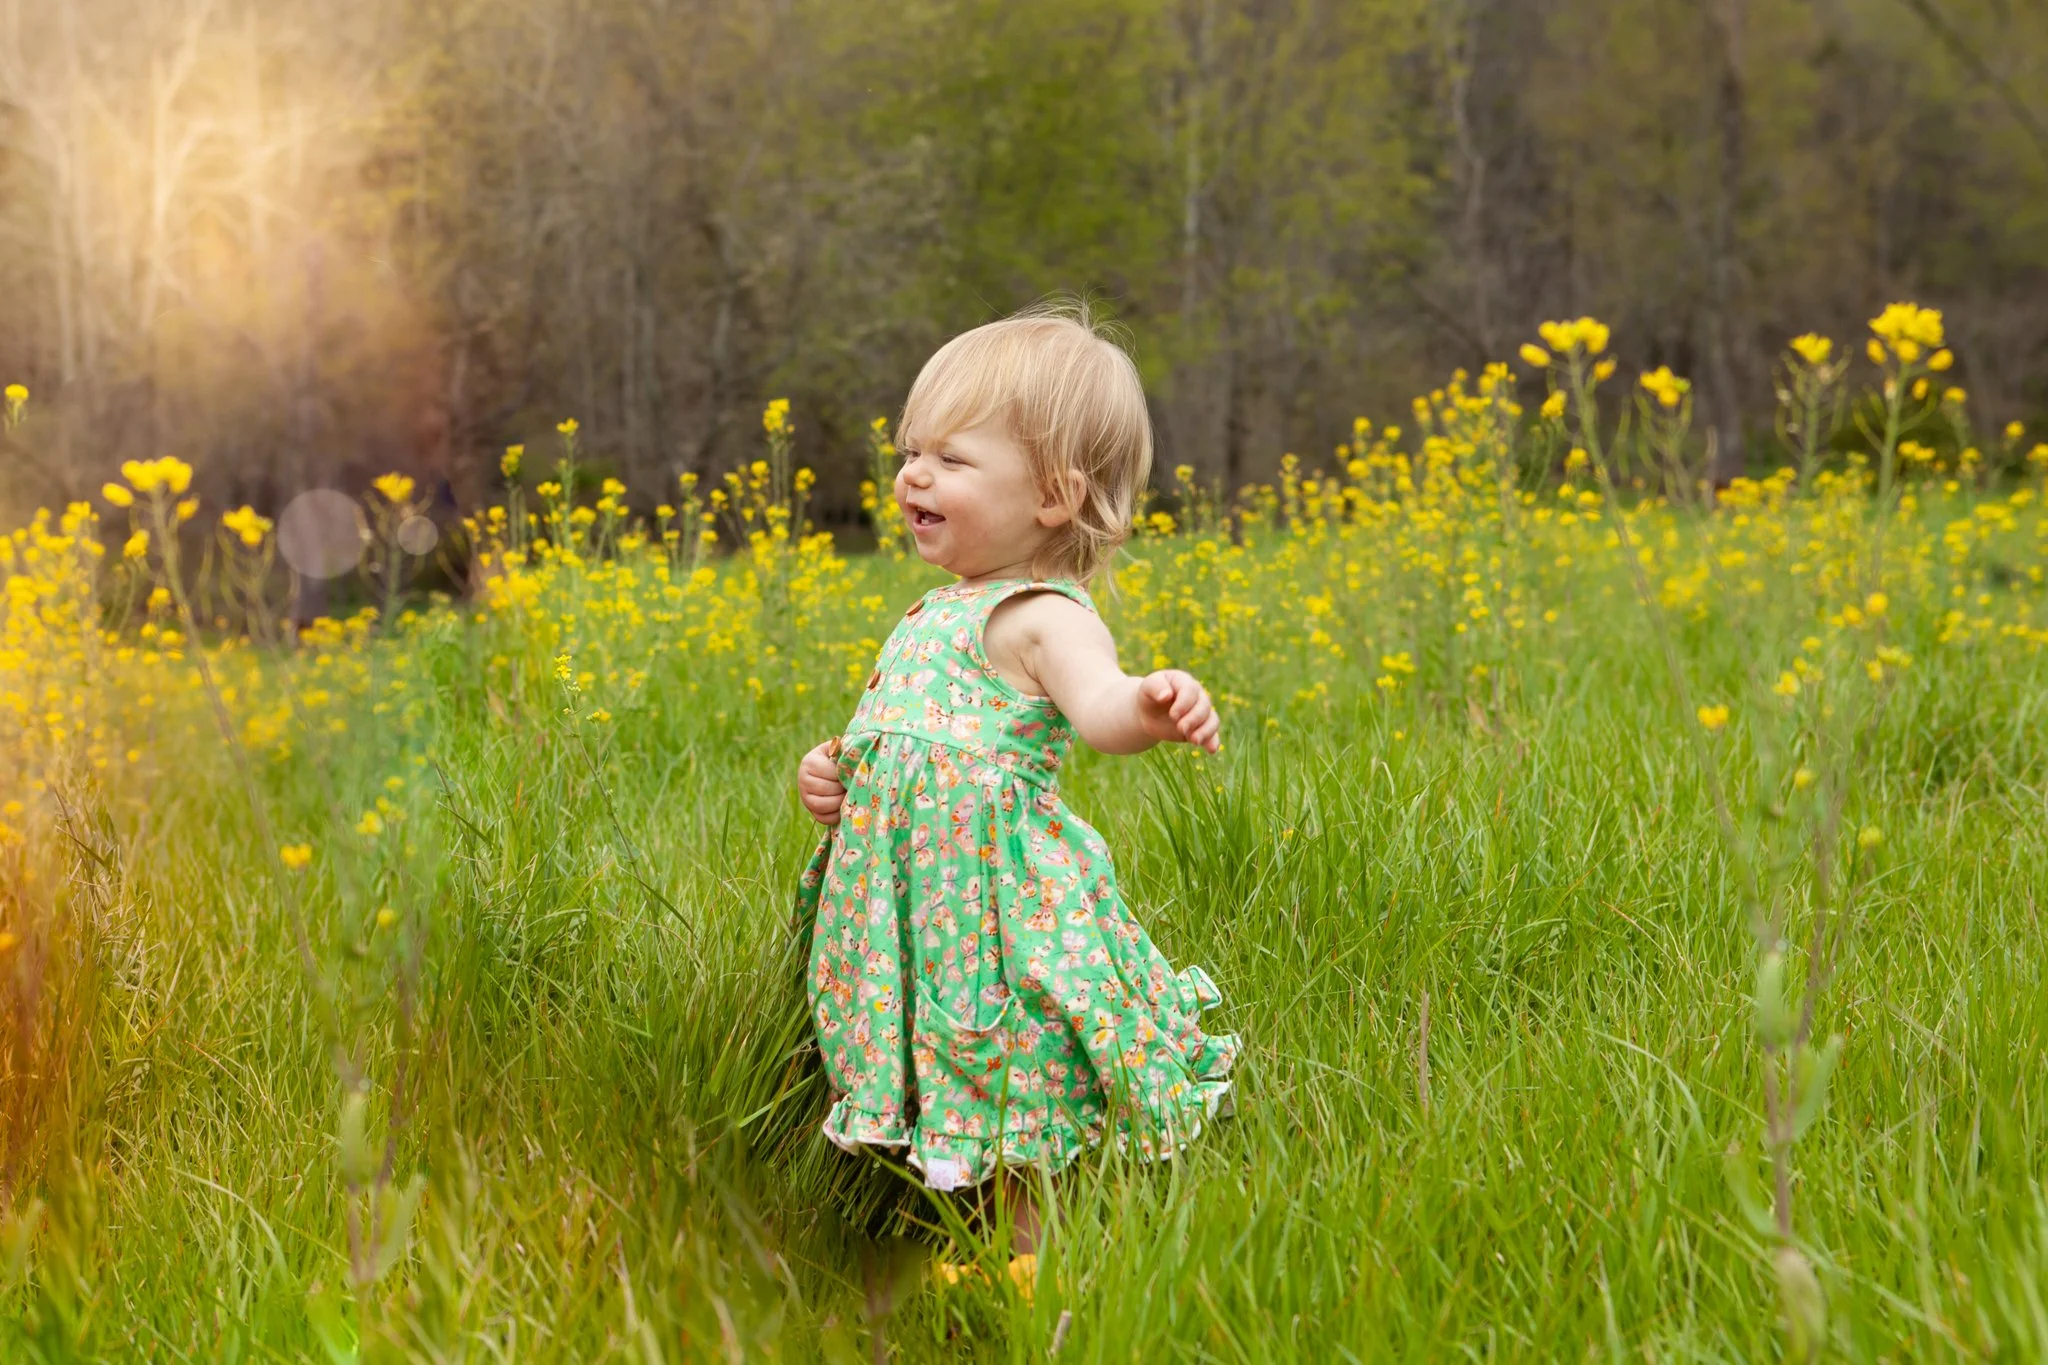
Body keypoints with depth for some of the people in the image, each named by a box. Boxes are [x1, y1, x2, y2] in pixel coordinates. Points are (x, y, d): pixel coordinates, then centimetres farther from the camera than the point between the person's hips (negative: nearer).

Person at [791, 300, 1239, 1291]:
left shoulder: (1042, 616, -12)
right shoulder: (931, 616, 16)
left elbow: (1100, 706, -32)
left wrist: (1150, 705, -54)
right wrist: (835, 774, 9)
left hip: (1007, 902, -9)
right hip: (913, 902, 9)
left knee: (1017, 1092, -2)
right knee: (967, 1095, 16)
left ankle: (1035, 1263, 12)